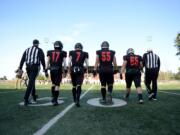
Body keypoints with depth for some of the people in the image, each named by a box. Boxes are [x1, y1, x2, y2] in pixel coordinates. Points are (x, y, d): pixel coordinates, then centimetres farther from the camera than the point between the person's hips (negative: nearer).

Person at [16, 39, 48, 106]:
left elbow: (23, 59, 6)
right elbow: (42, 60, -6)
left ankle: (34, 96, 31)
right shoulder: (39, 50, 3)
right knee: (31, 83, -9)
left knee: (32, 81, 20)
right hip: (35, 67, -5)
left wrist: (20, 68, 1)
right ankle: (26, 99, -16)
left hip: (28, 67, 5)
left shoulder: (27, 50, 16)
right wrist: (44, 69, -2)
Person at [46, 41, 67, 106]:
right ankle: (55, 100, 1)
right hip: (58, 70, -3)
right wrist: (65, 70, 3)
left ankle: (53, 97, 20)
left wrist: (46, 69, 8)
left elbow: (48, 61, 6)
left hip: (52, 69, 3)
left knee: (53, 83, 21)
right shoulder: (63, 53, 5)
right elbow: (64, 62, 0)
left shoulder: (50, 52, 10)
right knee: (57, 85, 1)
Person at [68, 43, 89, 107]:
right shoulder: (85, 54, 8)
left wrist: (69, 69, 11)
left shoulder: (71, 52, 8)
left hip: (73, 69, 2)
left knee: (74, 85, 15)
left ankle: (75, 100, 31)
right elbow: (87, 64, 6)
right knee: (79, 86, -6)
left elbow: (69, 62, 1)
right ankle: (77, 100, -19)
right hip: (80, 70, -1)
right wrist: (86, 69, 22)